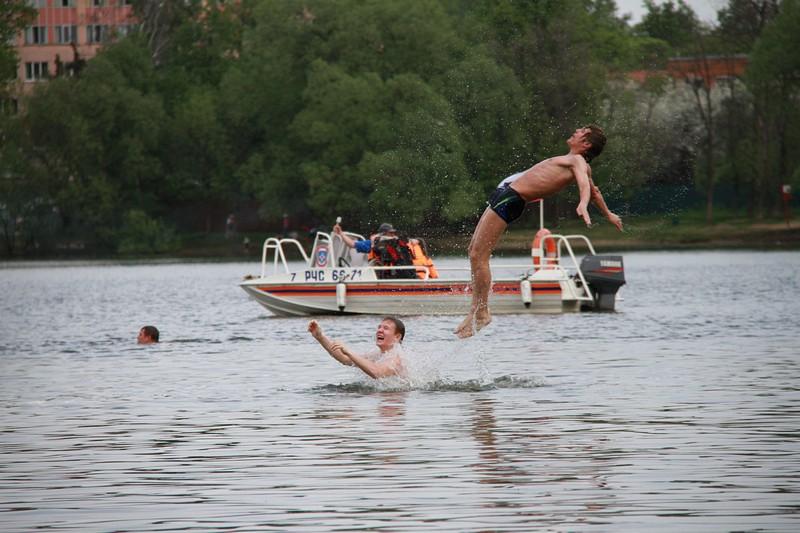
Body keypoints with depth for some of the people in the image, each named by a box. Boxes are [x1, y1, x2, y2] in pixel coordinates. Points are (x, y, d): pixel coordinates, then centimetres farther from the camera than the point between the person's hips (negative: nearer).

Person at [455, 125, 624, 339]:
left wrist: (583, 205, -49)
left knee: (478, 255, -13)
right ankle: (476, 309, 17)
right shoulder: (572, 162, 19)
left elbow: (585, 184, -27)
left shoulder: (578, 161, -8)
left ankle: (482, 313, -10)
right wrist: (608, 214, 48)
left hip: (511, 199, -10)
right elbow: (594, 191, 32)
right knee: (474, 251, 14)